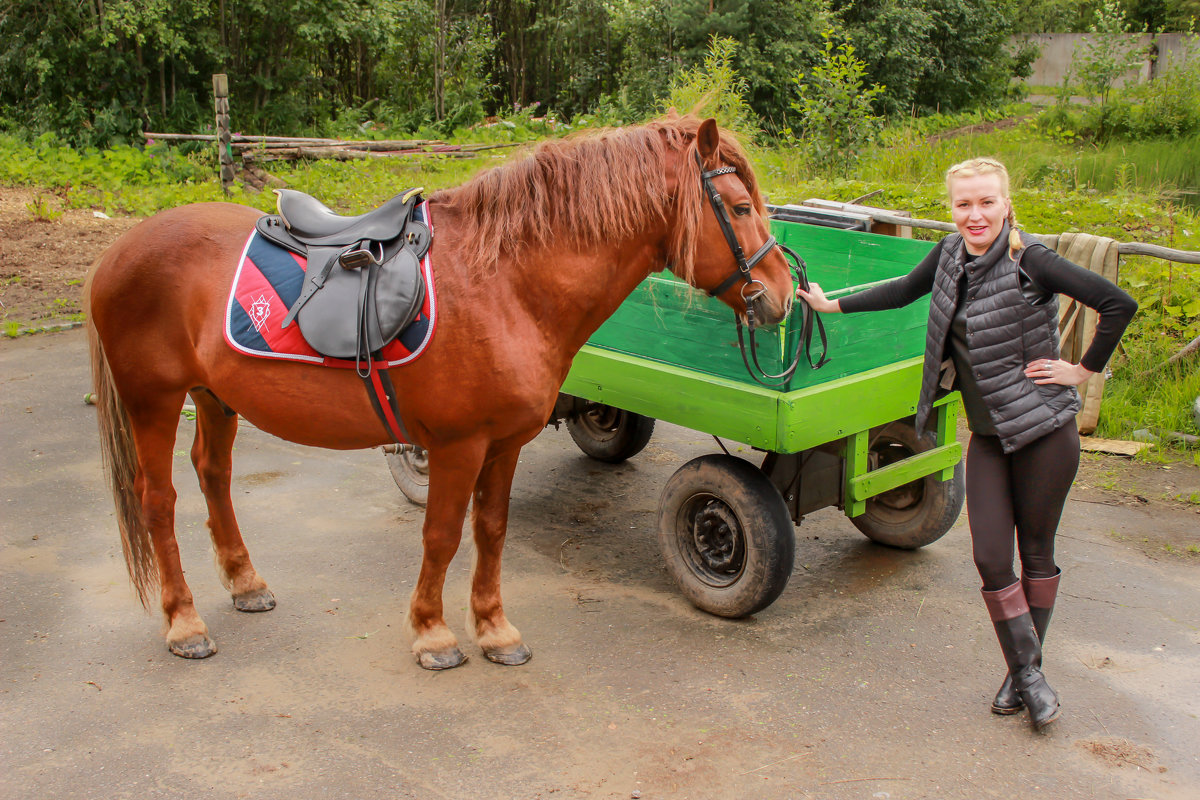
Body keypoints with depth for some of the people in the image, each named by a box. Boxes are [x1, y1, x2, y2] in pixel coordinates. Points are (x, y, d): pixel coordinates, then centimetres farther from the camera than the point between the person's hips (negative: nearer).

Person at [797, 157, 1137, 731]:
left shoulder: (1031, 262, -16)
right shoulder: (951, 254, 2)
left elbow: (1119, 305, -18)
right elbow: (907, 291, 19)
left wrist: (1084, 370, -12)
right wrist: (834, 305, 21)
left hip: (1044, 430, -5)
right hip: (988, 434, 5)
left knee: (1036, 552, 9)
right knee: (991, 557, 1)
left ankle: (1029, 669, 27)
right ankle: (1025, 672, 17)